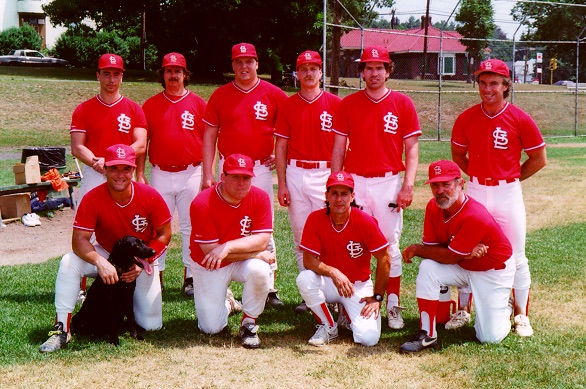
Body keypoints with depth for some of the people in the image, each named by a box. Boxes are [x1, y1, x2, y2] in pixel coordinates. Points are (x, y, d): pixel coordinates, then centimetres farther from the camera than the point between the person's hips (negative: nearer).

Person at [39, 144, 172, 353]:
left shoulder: (150, 196, -19)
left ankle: (131, 297, 27)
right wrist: (100, 262, -44)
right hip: (106, 255, 0)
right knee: (69, 262, -30)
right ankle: (61, 329, -19)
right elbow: (79, 239, -25)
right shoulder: (92, 199, -21)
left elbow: (164, 235, -11)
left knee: (152, 324, -8)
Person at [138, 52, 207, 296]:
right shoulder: (151, 105, 8)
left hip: (191, 173, -1)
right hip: (160, 174, 1)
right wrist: (139, 175, 3)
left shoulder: (197, 104, 5)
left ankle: (190, 278, 10)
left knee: (191, 226, 3)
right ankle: (156, 276, 12)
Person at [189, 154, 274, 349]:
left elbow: (262, 240, -19)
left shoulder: (260, 198, -14)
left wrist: (228, 247, -34)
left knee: (259, 270, -34)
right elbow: (209, 251, -23)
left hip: (244, 262, 1)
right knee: (211, 327, -6)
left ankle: (249, 324, -8)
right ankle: (226, 302, 32)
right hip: (208, 266, -1)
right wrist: (257, 253, -23)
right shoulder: (202, 203, -23)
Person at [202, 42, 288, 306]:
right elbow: (209, 135, 5)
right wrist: (207, 174, -1)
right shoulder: (220, 95, 4)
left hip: (261, 168, -1)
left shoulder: (272, 94, 1)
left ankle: (269, 287, 7)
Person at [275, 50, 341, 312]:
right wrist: (282, 184, 2)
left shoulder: (334, 103, 2)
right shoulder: (289, 105, 8)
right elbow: (281, 146, 8)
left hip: (325, 174, -3)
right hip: (295, 174, 3)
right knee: (301, 237, 7)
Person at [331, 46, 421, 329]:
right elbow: (338, 147, 8)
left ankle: (393, 306, 10)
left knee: (390, 246, 4)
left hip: (389, 183, -1)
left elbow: (411, 148, 2)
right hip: (355, 182, 1)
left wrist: (408, 185, -7)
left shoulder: (402, 104, 3)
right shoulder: (348, 104, 6)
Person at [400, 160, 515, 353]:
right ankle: (427, 335, -16)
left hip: (494, 271, -5)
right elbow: (430, 247, -12)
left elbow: (450, 257, -28)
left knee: (490, 338, -9)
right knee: (427, 268, -24)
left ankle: (505, 308, 26)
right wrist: (464, 254, -29)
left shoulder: (475, 217, -33)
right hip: (463, 267, 5)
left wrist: (416, 249, -17)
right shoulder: (433, 207, -12)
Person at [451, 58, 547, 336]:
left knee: (516, 257, 4)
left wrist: (510, 178, 1)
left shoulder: (520, 120, -7)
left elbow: (539, 159, 1)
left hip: (508, 194, -2)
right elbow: (458, 154, 15)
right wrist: (477, 176, 5)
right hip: (475, 192, 2)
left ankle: (521, 316, 16)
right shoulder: (466, 119, 1)